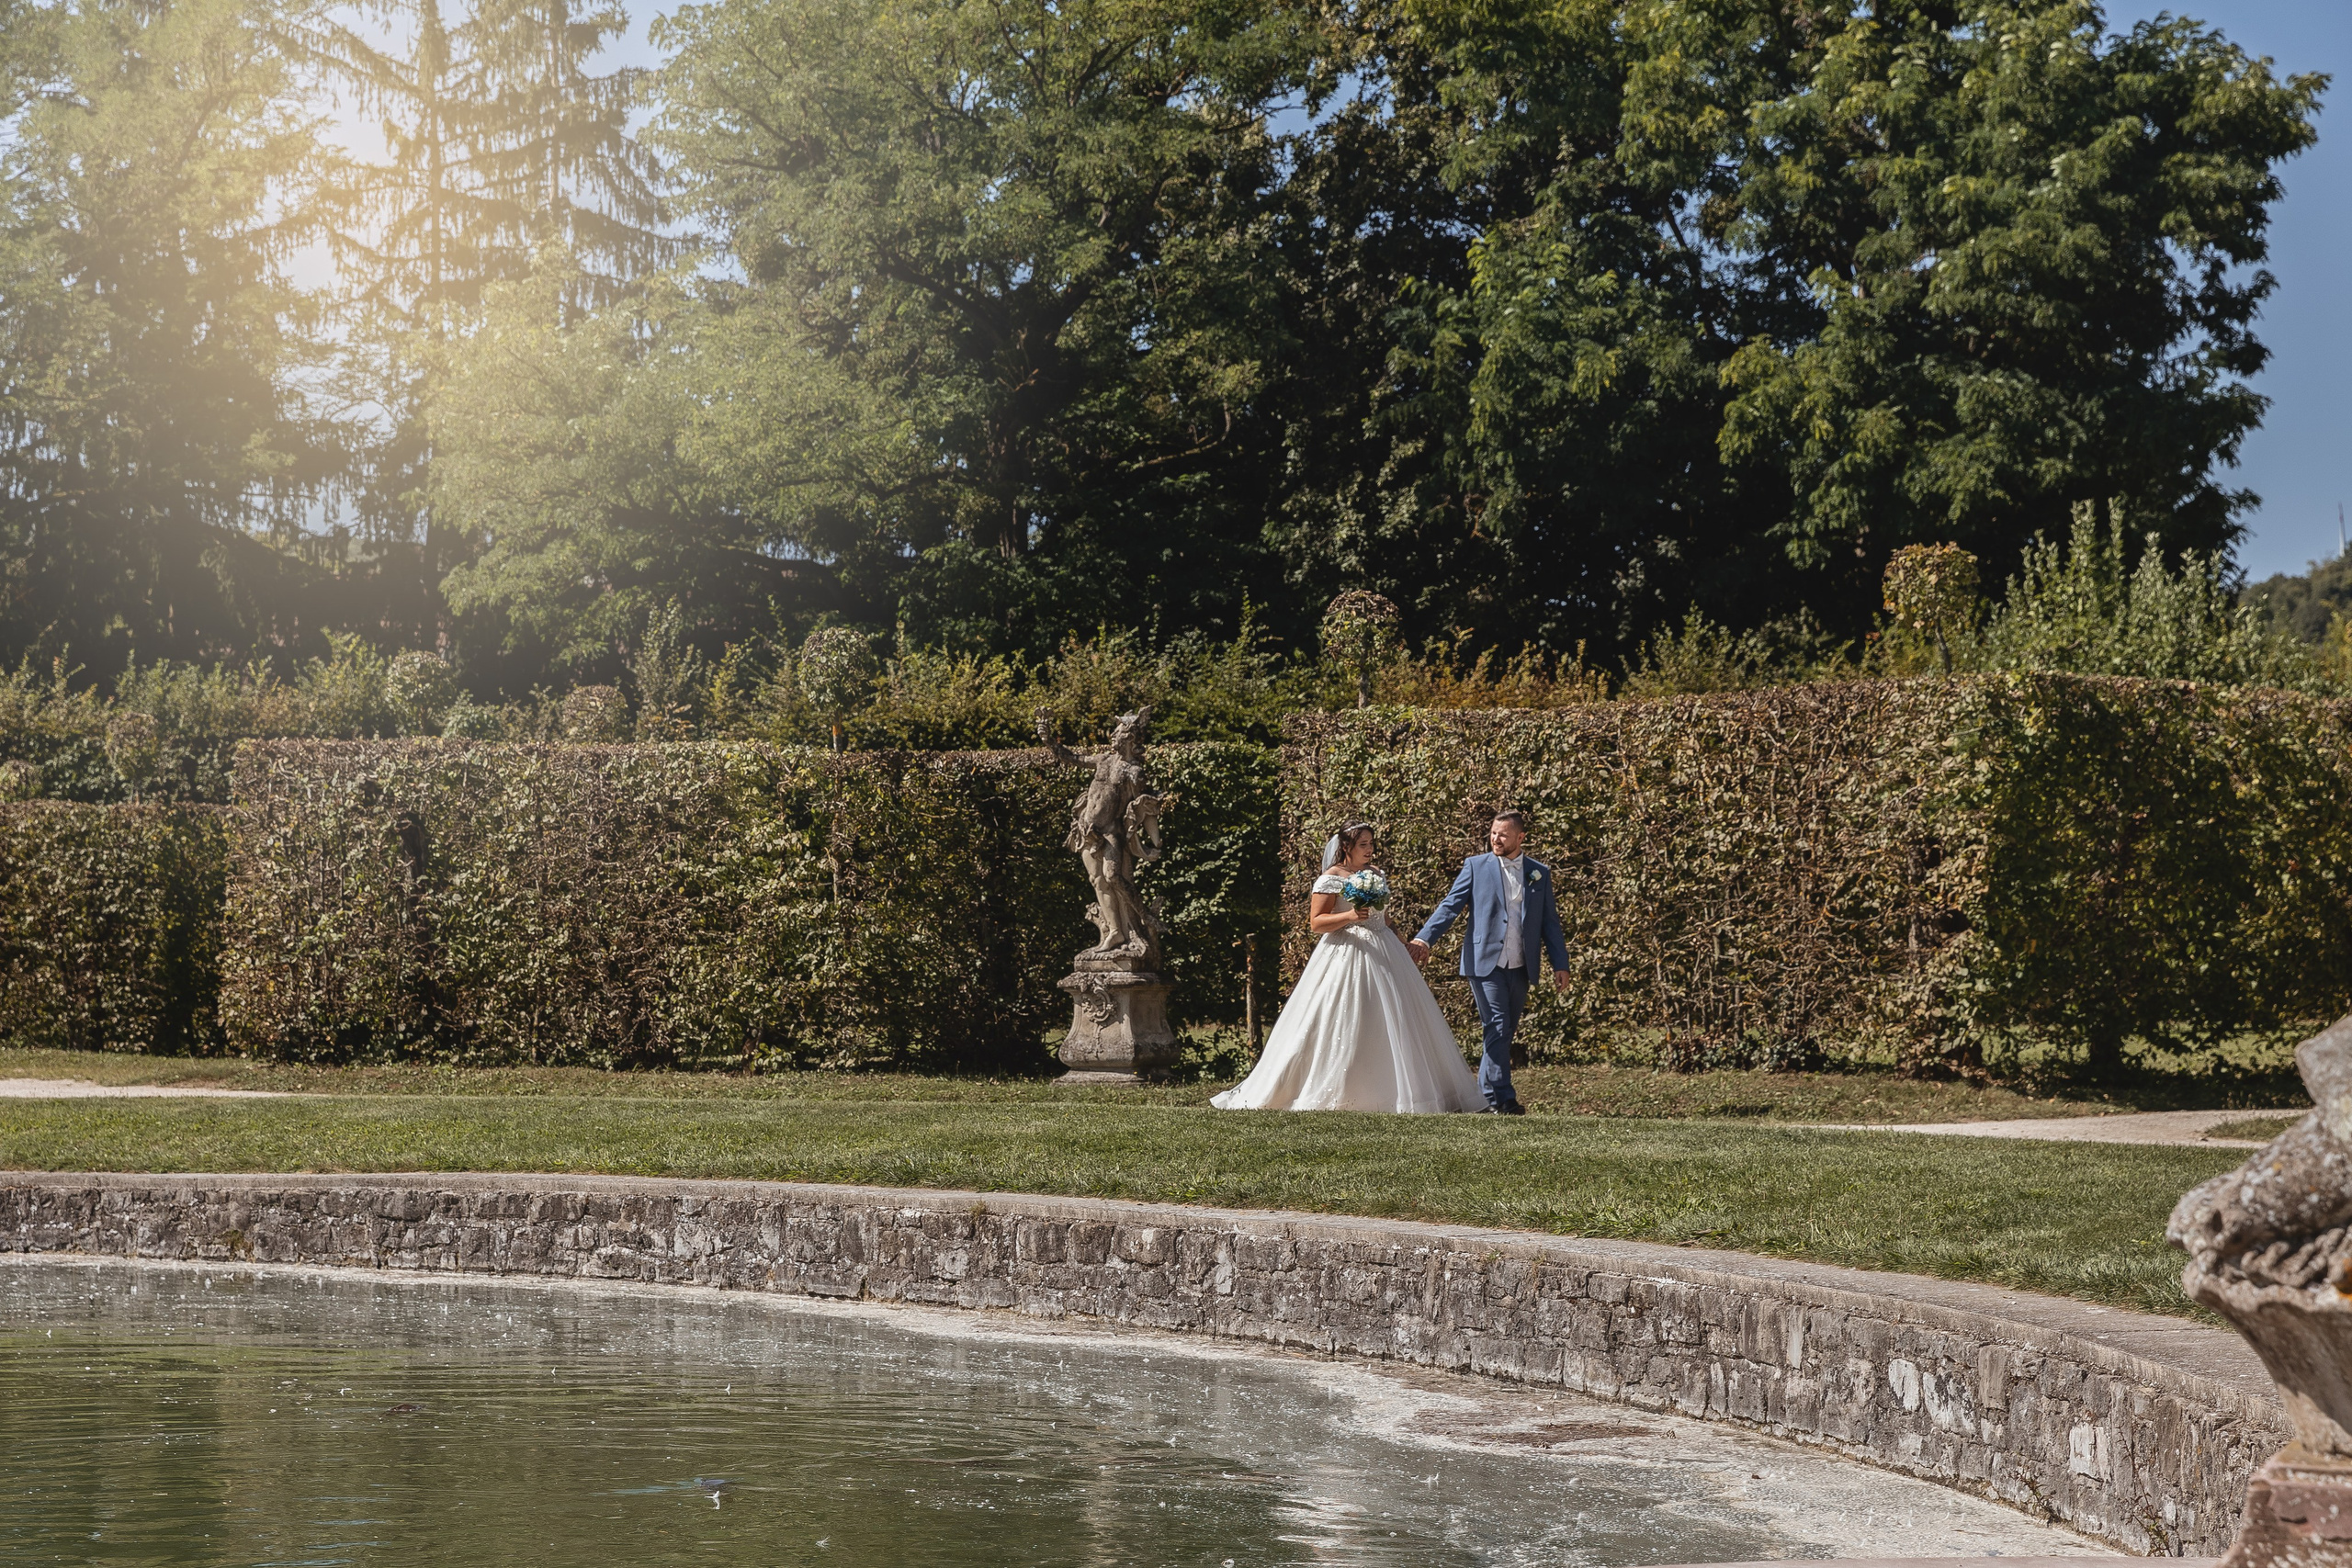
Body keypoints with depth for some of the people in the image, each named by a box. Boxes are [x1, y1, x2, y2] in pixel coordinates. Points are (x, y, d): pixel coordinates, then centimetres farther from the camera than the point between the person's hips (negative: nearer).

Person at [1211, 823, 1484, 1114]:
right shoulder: (1331, 878, -7)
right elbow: (1316, 922, -11)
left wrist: (1404, 946, 23)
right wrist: (1349, 916, -24)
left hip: (1382, 955, 7)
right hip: (1347, 956, -7)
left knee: (1394, 1022, 4)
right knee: (1342, 1027, -8)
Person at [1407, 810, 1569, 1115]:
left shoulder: (1540, 873, 11)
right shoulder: (1477, 866, 3)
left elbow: (1549, 921, 14)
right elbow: (1451, 906, -1)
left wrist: (1560, 964, 8)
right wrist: (1424, 938, -14)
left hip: (1520, 967, 4)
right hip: (1486, 963, -4)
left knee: (1506, 1033, 7)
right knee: (1497, 1029, -11)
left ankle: (1486, 1095, 18)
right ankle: (1502, 1099, -10)